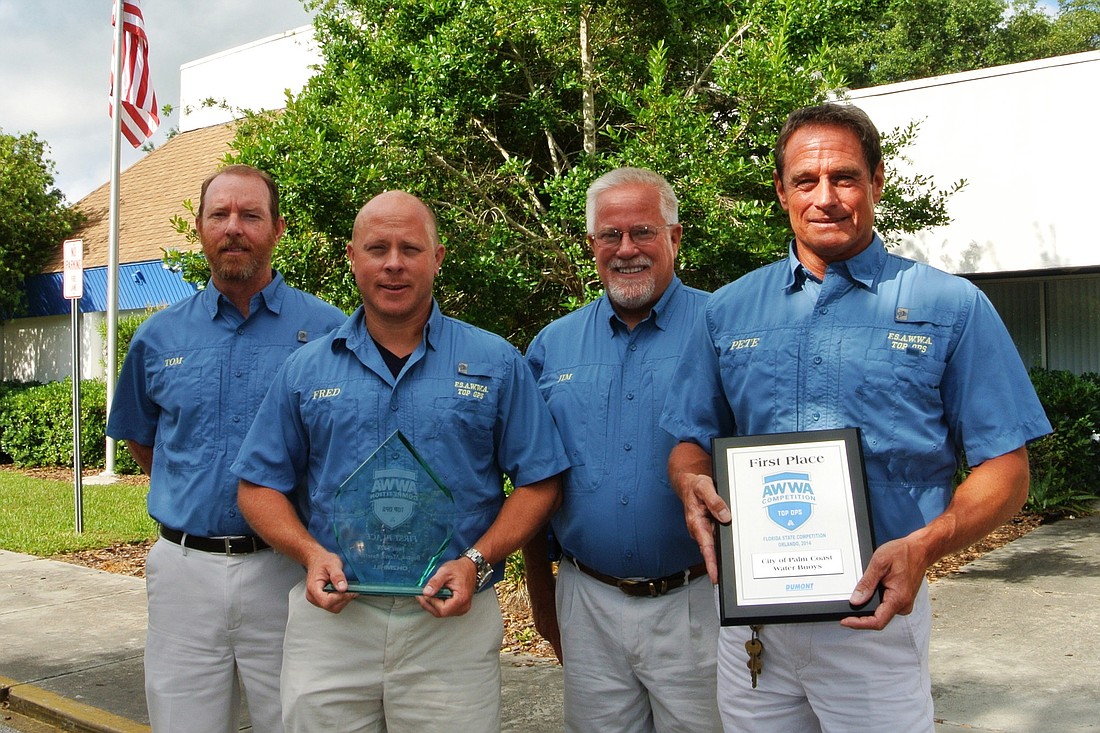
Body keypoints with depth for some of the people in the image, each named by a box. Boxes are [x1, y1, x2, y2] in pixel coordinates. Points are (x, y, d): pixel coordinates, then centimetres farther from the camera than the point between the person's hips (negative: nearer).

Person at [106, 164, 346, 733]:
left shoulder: (326, 329, -3)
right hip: (184, 572, 3)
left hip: (288, 571, -2)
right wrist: (187, 493, 13)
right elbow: (137, 437, 22)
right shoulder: (159, 337, 6)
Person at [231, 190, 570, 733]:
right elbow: (260, 486, 9)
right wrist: (310, 553, -9)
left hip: (453, 622, -1)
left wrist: (477, 560, -12)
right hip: (331, 619, 1)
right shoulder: (305, 371, 7)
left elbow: (539, 483, 2)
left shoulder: (496, 364, 3)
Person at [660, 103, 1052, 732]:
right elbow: (692, 442, 11)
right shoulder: (729, 310, 6)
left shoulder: (951, 307, -2)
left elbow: (1005, 469, -3)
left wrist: (924, 546, -20)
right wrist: (692, 483, -13)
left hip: (877, 610, -2)